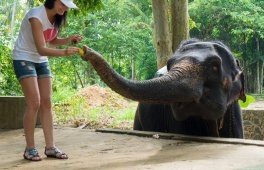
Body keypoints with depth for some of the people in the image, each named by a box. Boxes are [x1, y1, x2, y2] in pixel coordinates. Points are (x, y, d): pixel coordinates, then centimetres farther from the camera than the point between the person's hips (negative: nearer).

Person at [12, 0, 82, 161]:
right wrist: (64, 52, -44)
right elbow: (41, 49, -31)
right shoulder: (36, 16, -25)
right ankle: (30, 149, -6)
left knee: (47, 103, 0)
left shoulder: (57, 17, -2)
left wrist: (69, 40, -11)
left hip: (41, 61, 8)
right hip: (24, 59, -7)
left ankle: (50, 147, 1)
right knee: (34, 103, -16)